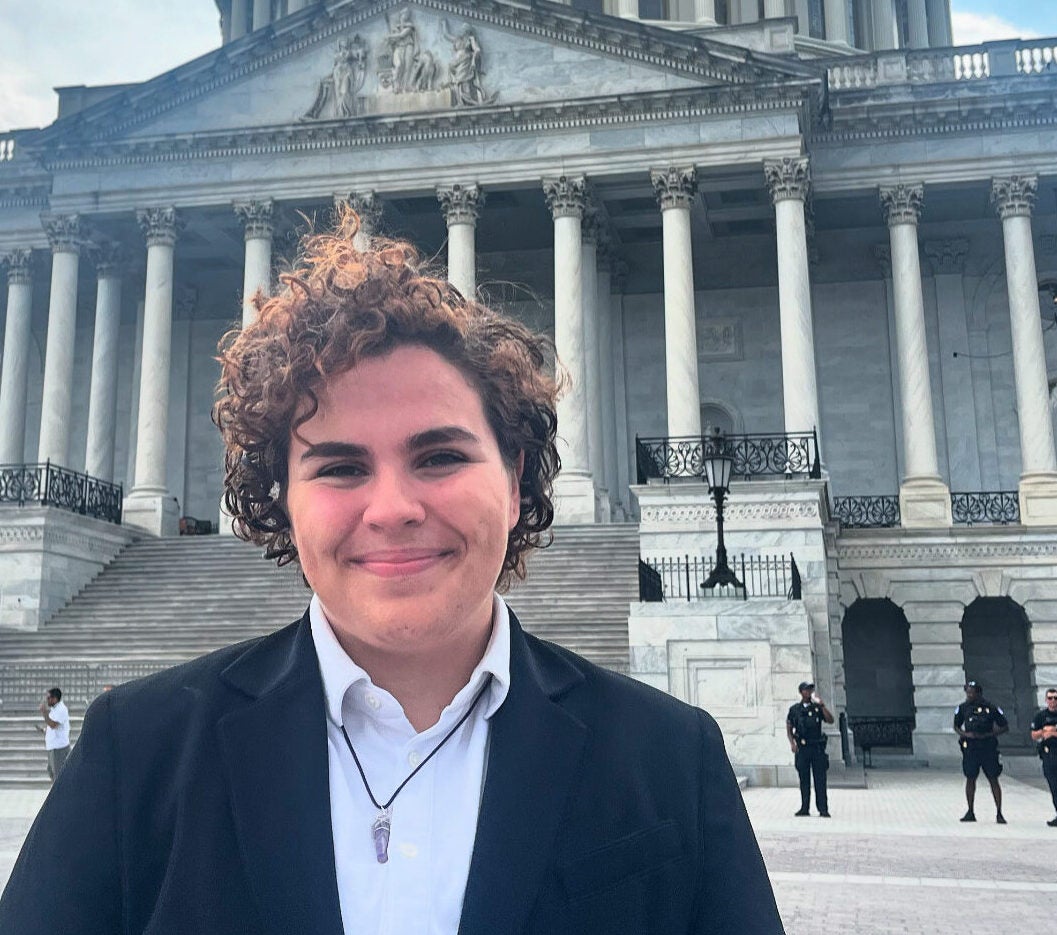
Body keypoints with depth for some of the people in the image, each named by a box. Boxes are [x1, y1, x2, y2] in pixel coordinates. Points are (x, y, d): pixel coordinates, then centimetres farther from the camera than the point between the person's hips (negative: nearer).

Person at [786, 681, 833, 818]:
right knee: (804, 780, 5)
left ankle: (823, 809, 1)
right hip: (802, 748, 0)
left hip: (817, 747, 0)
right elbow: (789, 728, 9)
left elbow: (830, 720, -4)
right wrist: (792, 743, -4)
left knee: (820, 779, -2)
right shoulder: (795, 709, 7)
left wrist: (822, 705, -11)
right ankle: (804, 808, 12)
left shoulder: (817, 708, 8)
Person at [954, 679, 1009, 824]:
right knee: (970, 778, 3)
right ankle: (970, 812, 13)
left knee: (993, 779, -1)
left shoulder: (991, 708, -3)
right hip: (970, 748, 2)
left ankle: (999, 813, 6)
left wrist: (988, 735, -9)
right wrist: (965, 734, -6)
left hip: (988, 748, -2)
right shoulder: (962, 708, 4)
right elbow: (956, 726, 15)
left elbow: (1005, 727, 3)